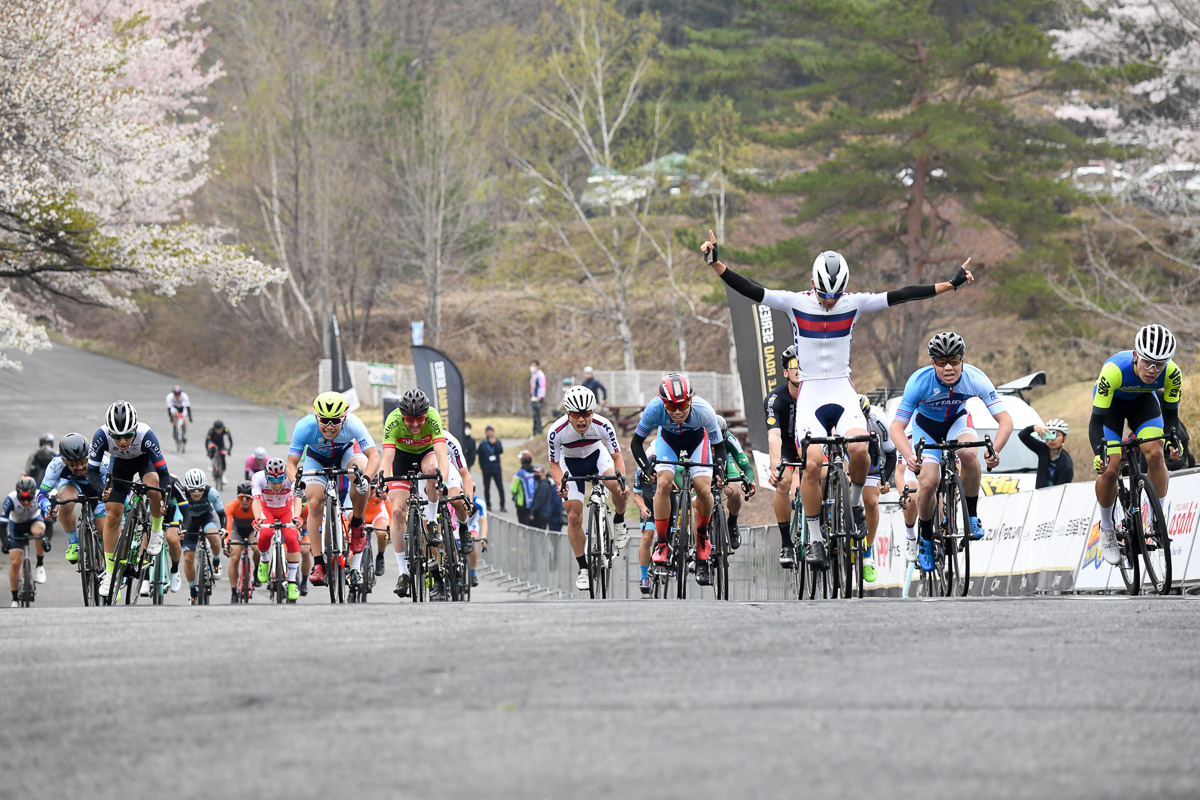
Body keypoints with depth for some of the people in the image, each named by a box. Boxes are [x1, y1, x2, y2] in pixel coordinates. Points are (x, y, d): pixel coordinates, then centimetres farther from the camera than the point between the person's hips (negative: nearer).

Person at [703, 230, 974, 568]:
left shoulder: (854, 303, -2)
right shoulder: (796, 303, -6)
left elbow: (899, 296, -5)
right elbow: (751, 290, -13)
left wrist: (951, 284, -9)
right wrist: (715, 264, -25)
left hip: (843, 391, 1)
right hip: (809, 393, -1)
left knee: (859, 450, -25)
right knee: (812, 464, -17)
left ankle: (855, 504, 5)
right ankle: (815, 540, -3)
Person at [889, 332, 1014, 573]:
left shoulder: (975, 379, -30)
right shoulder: (920, 381, -33)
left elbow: (1005, 420, -31)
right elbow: (896, 427, -31)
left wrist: (995, 451, -49)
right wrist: (909, 457, -50)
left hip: (957, 421, 0)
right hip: (926, 425, 0)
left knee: (969, 453, -33)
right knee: (928, 483, -19)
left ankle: (972, 516, -13)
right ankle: (925, 538, 8)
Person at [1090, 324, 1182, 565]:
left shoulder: (1172, 374, -30)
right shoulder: (1114, 370, -40)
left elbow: (1170, 413, -16)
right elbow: (1097, 419, -35)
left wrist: (1173, 438, -36)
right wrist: (1099, 453, -50)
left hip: (1143, 401, 2)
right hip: (1110, 403, -2)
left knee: (1155, 454, -23)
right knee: (1110, 470, -15)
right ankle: (1107, 529, 9)